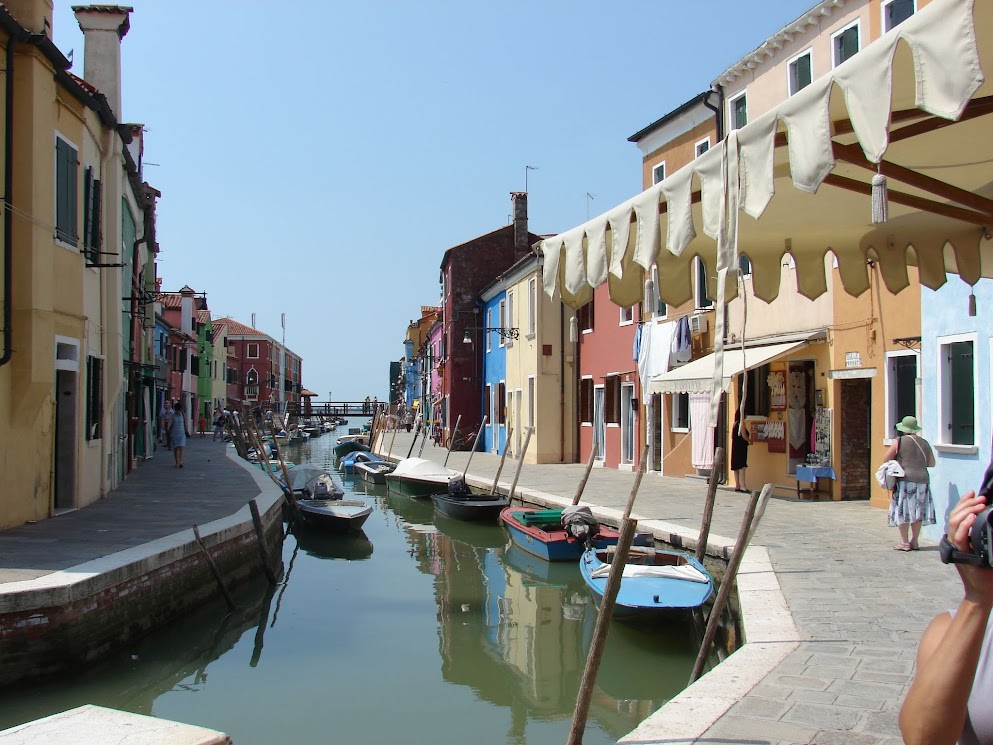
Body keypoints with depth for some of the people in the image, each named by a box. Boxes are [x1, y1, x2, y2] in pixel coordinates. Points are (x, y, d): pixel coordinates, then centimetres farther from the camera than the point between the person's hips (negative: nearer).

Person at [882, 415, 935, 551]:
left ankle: (904, 542, 0)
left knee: (903, 512, 0)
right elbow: (931, 463, 16)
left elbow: (886, 459, -4)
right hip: (922, 480, 5)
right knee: (917, 512, 10)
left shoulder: (900, 441, -5)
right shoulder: (924, 443, 9)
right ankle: (914, 541, 14)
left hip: (905, 480, -5)